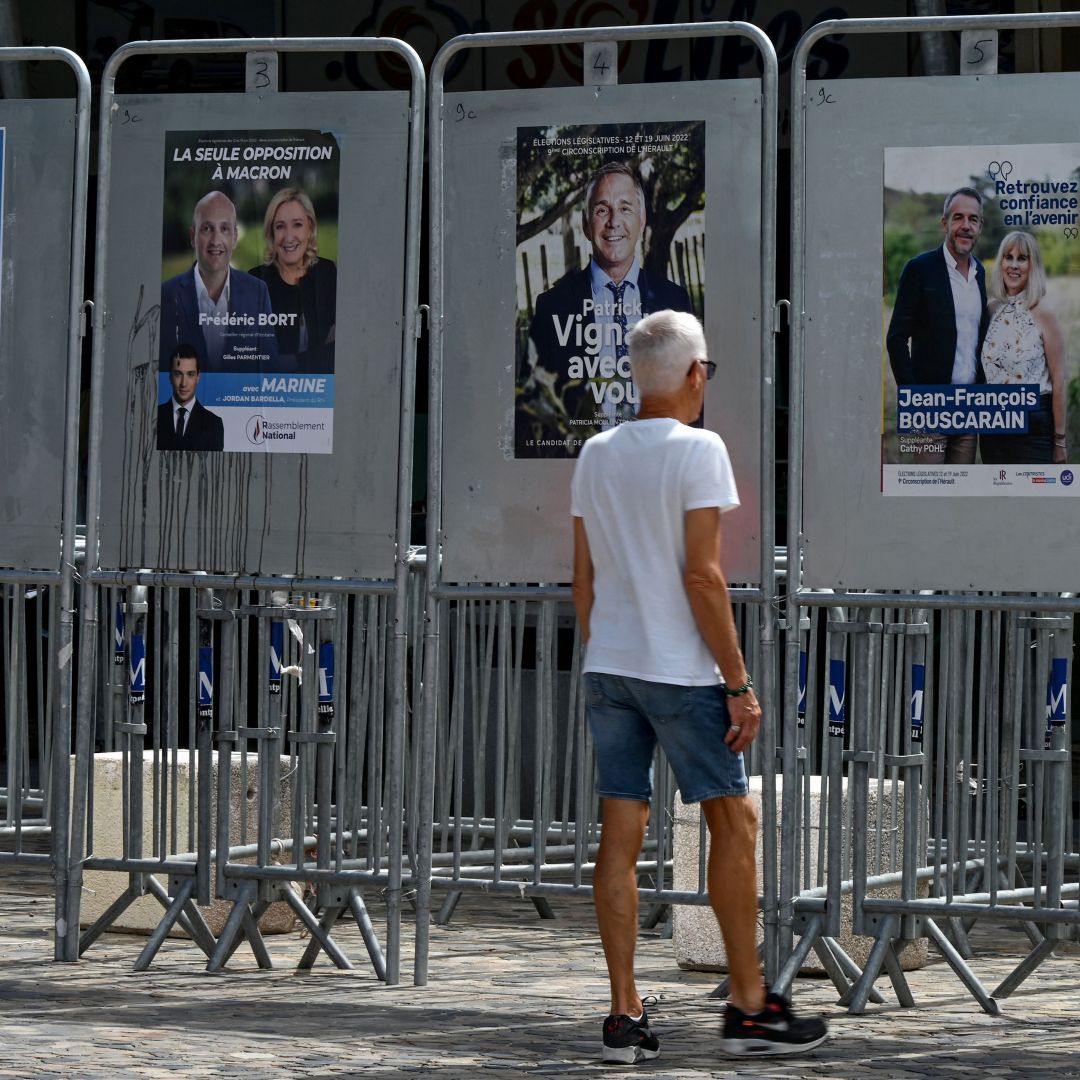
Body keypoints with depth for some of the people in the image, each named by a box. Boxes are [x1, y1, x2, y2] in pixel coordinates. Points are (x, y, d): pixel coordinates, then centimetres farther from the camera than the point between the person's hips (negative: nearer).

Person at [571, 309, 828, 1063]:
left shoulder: (596, 455, 9)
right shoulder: (697, 449, -10)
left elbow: (583, 580, 12)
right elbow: (702, 577, -15)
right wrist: (740, 684, -11)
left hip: (607, 667, 6)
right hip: (680, 671, -6)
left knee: (621, 834, 5)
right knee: (733, 823, 5)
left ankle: (625, 1016, 5)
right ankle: (750, 1007, 7)